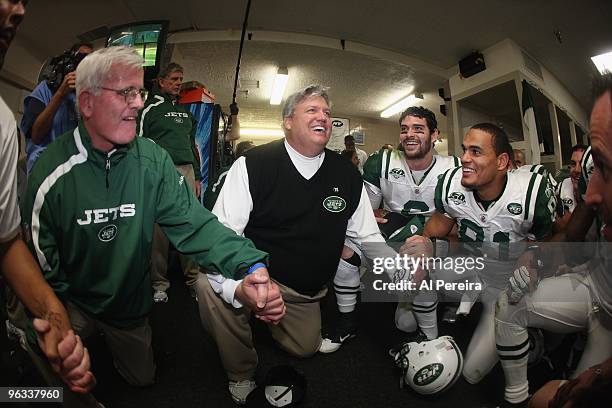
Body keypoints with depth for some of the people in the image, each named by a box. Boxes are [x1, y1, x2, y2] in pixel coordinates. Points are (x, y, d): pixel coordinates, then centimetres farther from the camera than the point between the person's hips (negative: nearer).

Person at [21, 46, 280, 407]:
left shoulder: (153, 160, -17)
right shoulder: (53, 171, -21)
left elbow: (193, 222, -26)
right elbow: (41, 258, -13)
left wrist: (250, 265, -40)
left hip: (132, 305, 3)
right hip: (74, 305, -2)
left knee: (143, 377, 23)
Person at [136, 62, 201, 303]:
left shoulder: (186, 112, 24)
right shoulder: (150, 108, 7)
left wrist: (197, 176, 18)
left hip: (186, 171, 5)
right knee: (159, 228, -4)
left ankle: (193, 279, 6)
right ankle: (159, 283, 7)